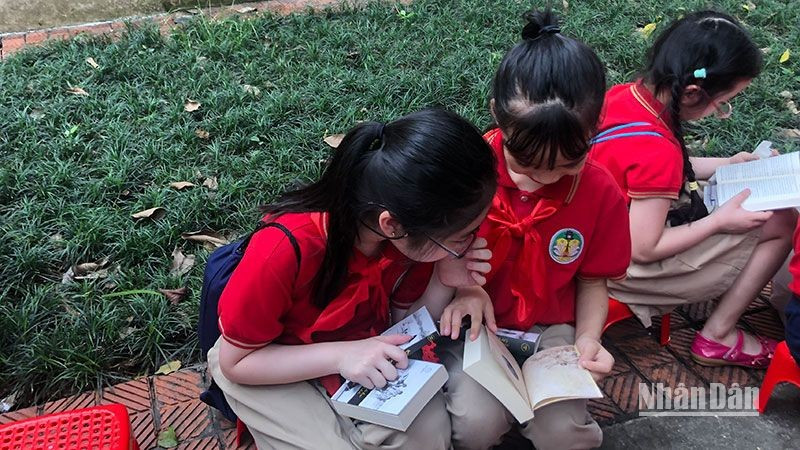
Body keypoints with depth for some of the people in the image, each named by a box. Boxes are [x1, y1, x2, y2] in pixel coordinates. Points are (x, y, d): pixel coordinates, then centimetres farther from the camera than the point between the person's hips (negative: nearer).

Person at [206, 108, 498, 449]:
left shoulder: (414, 233, -21)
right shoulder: (286, 251, -38)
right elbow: (236, 362, -24)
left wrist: (445, 280, -26)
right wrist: (340, 355, -35)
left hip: (363, 351, 4)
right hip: (262, 361, -3)